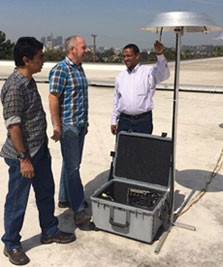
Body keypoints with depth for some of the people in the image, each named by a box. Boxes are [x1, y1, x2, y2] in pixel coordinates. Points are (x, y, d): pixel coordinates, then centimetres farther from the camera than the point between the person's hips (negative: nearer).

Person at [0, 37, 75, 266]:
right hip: (23, 155, -9)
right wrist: (24, 159, -20)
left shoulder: (29, 81, 7)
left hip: (39, 150, 9)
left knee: (46, 192, 21)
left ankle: (50, 232, 40)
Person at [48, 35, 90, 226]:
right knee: (72, 166, -5)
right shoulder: (61, 69, -14)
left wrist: (85, 122, 21)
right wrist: (57, 126, -20)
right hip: (68, 125, -9)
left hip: (79, 124, 9)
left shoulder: (79, 68, 13)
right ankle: (79, 210, 1)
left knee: (71, 163, 17)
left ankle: (65, 198, 32)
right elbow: (53, 98, -18)